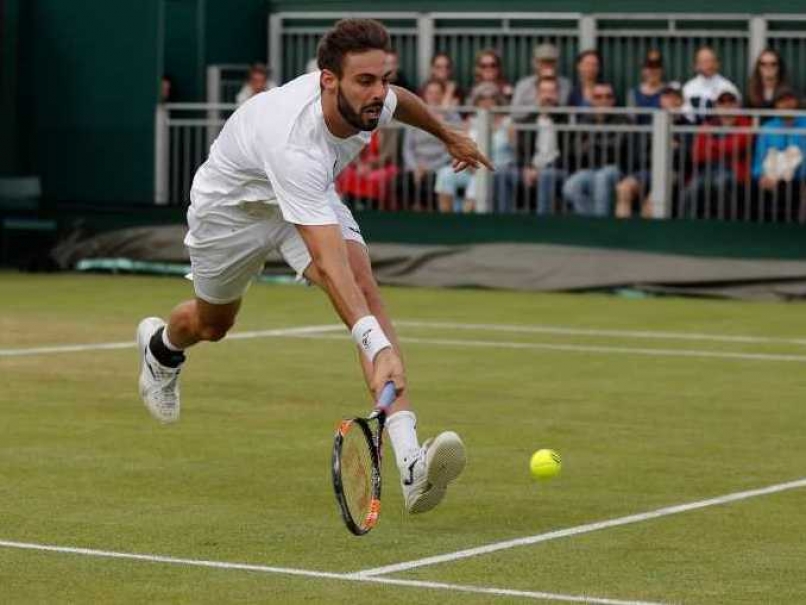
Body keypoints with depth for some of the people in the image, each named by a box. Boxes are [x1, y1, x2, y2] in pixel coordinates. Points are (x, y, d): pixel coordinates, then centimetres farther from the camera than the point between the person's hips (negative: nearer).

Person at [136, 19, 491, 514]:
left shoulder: (370, 99, -26)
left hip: (309, 195, 5)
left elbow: (400, 101, 4)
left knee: (366, 289, -22)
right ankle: (161, 346, 61)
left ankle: (410, 461, -34)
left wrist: (448, 135, 22)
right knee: (212, 325, 19)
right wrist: (377, 346, -63)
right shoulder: (296, 147, -47)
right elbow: (328, 264, -54)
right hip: (232, 204, -5)